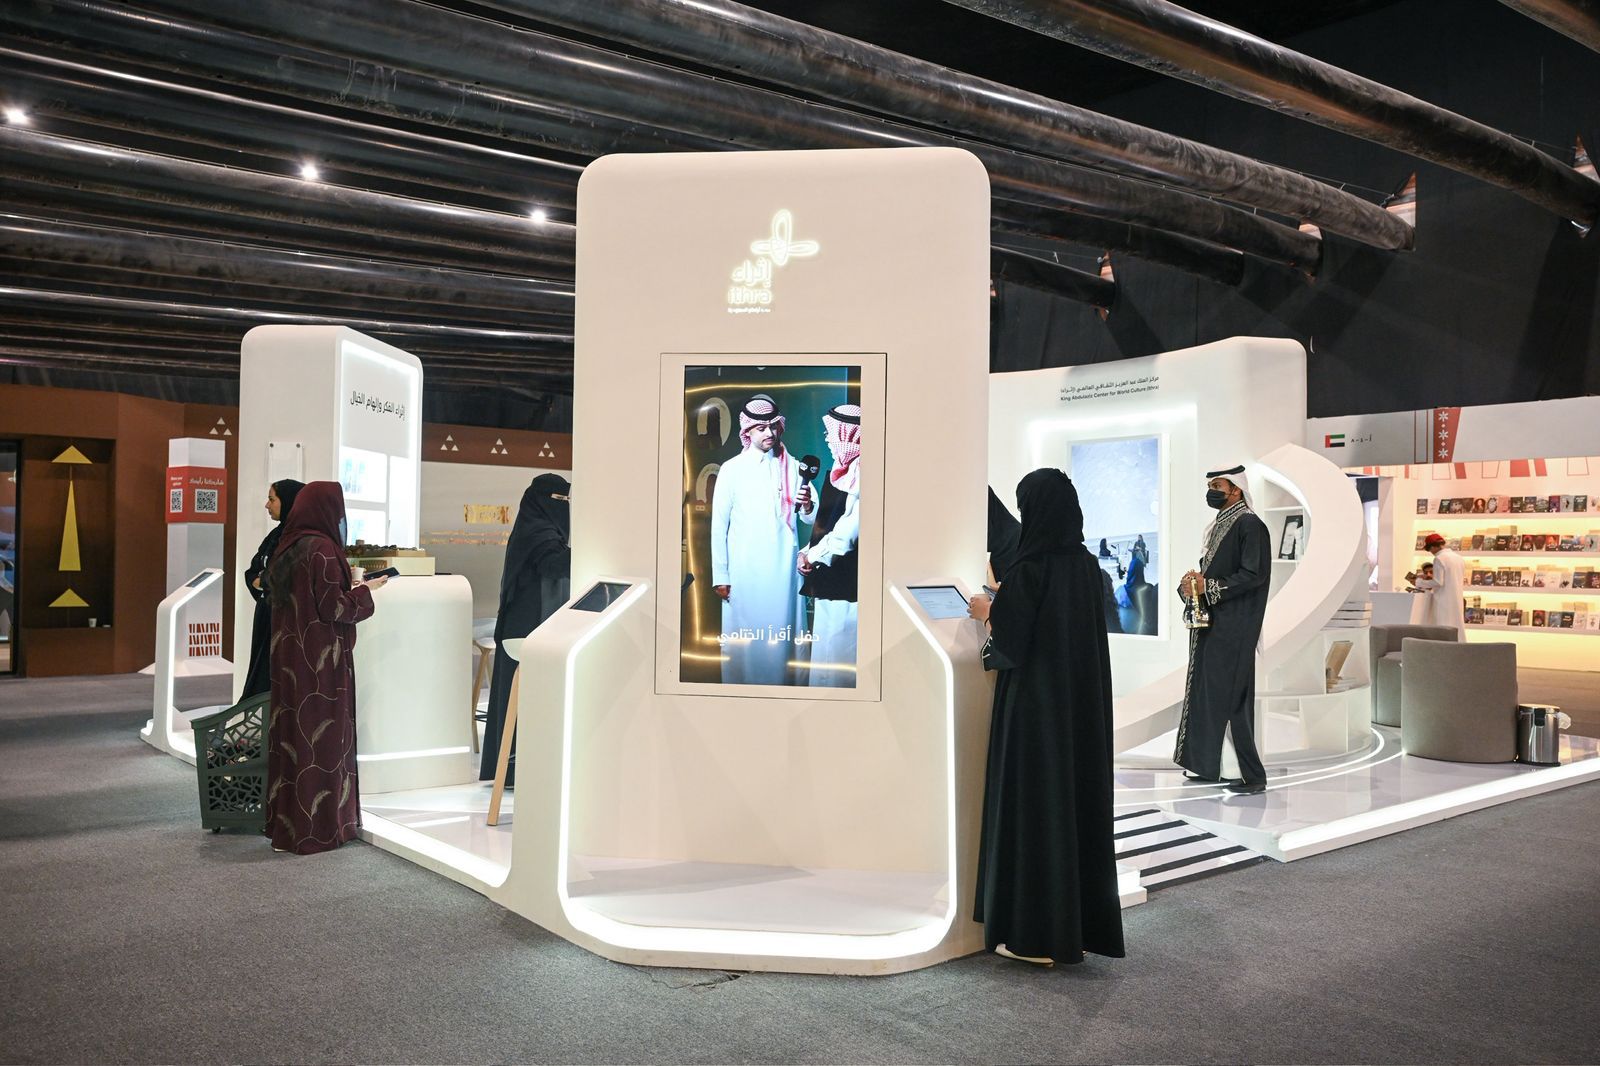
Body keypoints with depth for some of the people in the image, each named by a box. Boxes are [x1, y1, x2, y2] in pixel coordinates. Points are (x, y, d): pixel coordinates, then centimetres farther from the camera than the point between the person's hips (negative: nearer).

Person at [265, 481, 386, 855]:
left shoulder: (287, 548, 9)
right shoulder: (322, 549, -16)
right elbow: (334, 608, -18)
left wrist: (350, 588, 17)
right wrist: (366, 591, -2)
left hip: (289, 657, 8)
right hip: (321, 661, -8)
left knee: (291, 735, 13)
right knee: (322, 739, 1)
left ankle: (287, 823, 21)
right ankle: (318, 828, 7)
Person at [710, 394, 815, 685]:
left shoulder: (793, 467, 6)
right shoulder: (732, 469, -1)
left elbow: (812, 518, 7)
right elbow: (718, 526, -1)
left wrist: (807, 506, -17)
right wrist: (720, 576, -3)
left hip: (783, 568, 2)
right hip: (744, 570, -2)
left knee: (781, 635, 6)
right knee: (744, 637, 2)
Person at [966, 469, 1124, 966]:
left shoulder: (1030, 569, -16)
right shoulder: (1087, 565, 6)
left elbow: (1010, 639, -16)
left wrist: (987, 612, 4)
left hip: (1034, 704, -7)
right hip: (1083, 701, 7)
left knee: (1033, 805, 1)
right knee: (1079, 798, 14)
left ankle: (1035, 933, 9)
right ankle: (1081, 922, 24)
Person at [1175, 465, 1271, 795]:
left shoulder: (1250, 525, -10)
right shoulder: (1218, 525, 17)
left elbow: (1254, 574, -18)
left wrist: (1208, 586, -18)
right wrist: (1193, 581, -2)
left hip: (1233, 627, -9)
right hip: (1210, 622, 9)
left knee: (1229, 696, -8)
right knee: (1205, 691, 10)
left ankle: (1252, 775, -2)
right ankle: (1208, 764, 17)